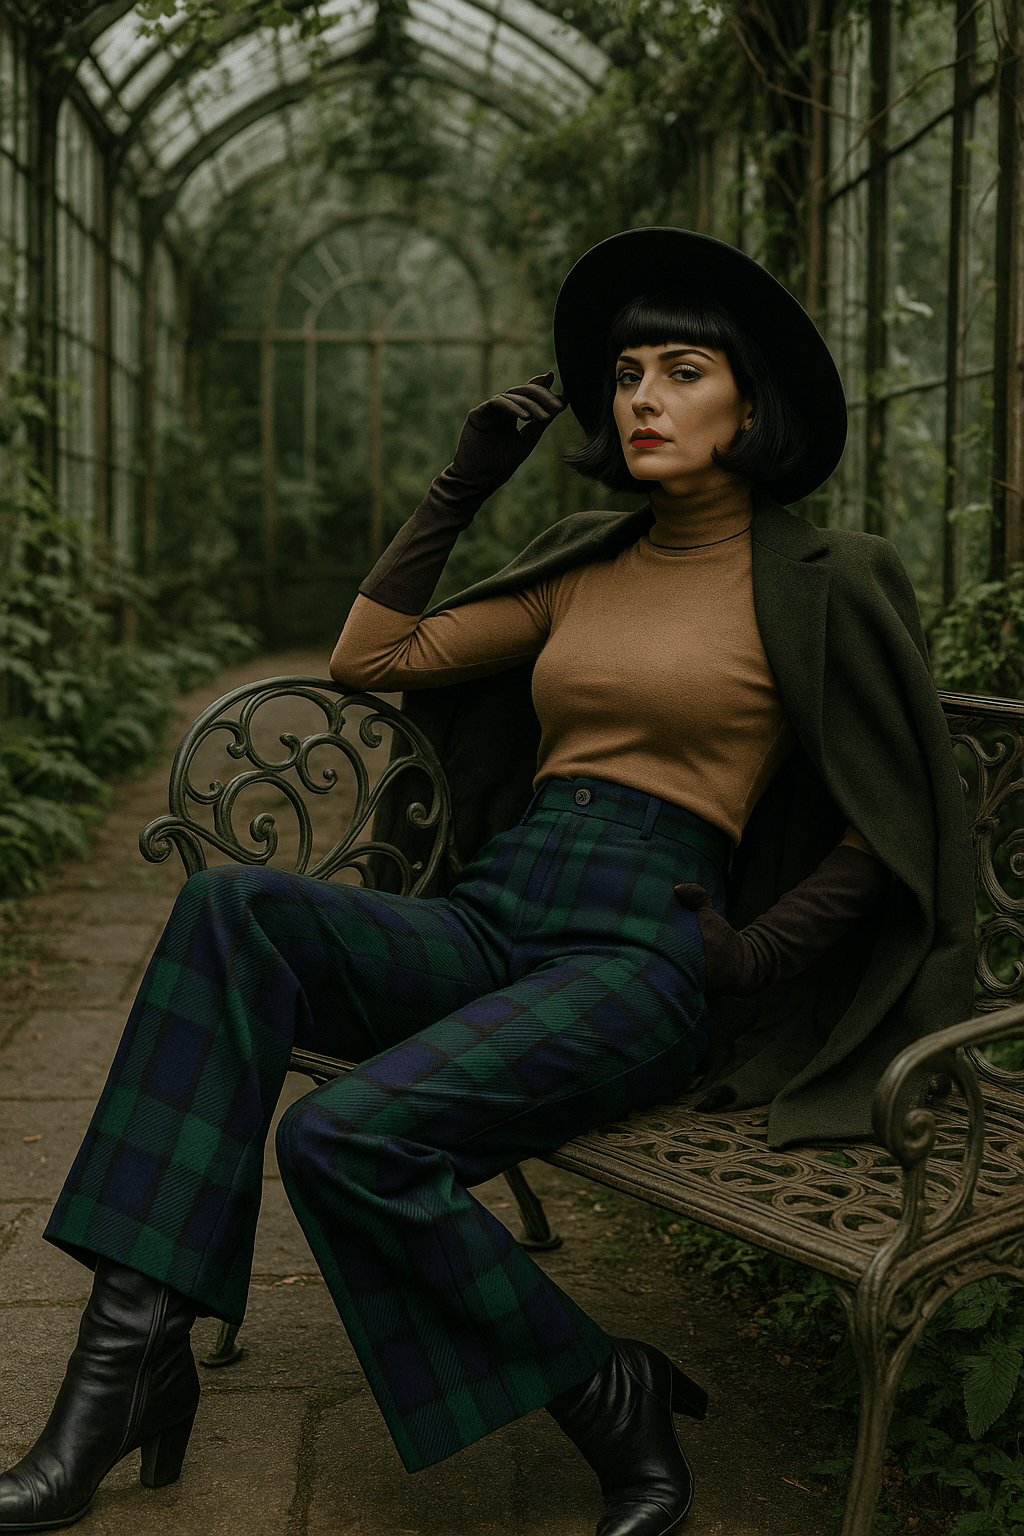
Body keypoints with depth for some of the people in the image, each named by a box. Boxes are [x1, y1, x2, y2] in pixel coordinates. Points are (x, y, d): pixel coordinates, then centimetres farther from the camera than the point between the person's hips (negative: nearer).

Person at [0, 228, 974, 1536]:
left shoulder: (824, 580, 3)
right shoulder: (584, 567, 18)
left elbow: (891, 835, 5)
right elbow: (368, 658, 14)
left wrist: (751, 954, -6)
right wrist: (462, 484, 14)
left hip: (639, 959, -6)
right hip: (486, 924, 6)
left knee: (346, 1136, -29)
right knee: (234, 908, -24)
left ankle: (612, 1406, -8)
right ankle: (131, 1354, -25)